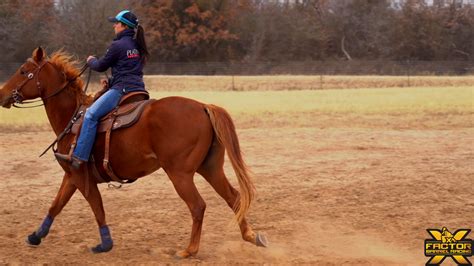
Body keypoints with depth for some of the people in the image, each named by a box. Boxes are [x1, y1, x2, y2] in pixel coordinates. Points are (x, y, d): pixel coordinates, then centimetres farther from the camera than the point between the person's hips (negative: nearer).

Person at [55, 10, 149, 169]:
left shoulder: (118, 45, -8)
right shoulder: (137, 46, 18)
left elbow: (101, 66, 1)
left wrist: (91, 61, 22)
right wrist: (111, 82, 20)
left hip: (122, 89, -10)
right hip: (138, 88, 10)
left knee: (91, 115, -17)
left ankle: (79, 157, -28)